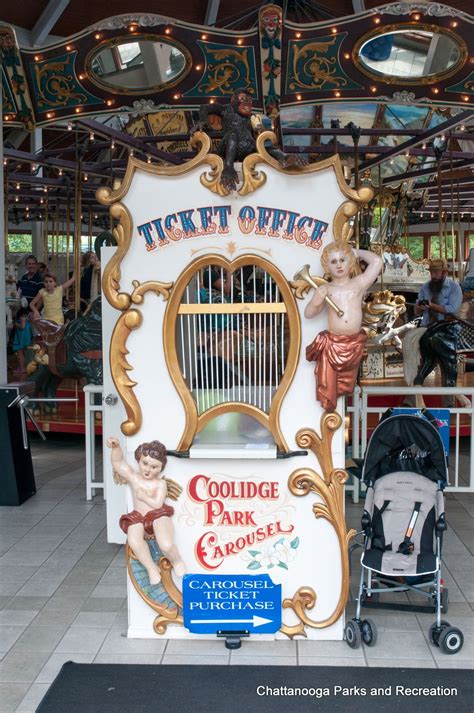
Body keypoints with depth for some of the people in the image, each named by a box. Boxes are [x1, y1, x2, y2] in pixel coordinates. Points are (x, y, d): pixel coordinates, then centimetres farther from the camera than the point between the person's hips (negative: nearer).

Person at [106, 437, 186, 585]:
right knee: (134, 541, -33)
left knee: (166, 545, -28)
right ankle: (151, 568, -10)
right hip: (138, 518, 3)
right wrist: (116, 447, -22)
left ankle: (177, 561, 10)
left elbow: (158, 504, -12)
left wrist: (143, 496, -10)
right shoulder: (133, 477, 5)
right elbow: (118, 462, -5)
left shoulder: (160, 483, -1)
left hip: (158, 516, -2)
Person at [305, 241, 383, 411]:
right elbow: (308, 314, 4)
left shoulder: (359, 283, 1)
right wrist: (316, 301, -16)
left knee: (346, 381, 18)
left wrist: (357, 252, 3)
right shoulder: (325, 289, 1)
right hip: (331, 342, 0)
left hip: (354, 342, 0)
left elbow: (377, 262, -9)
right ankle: (328, 406, 28)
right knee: (327, 382, 4)